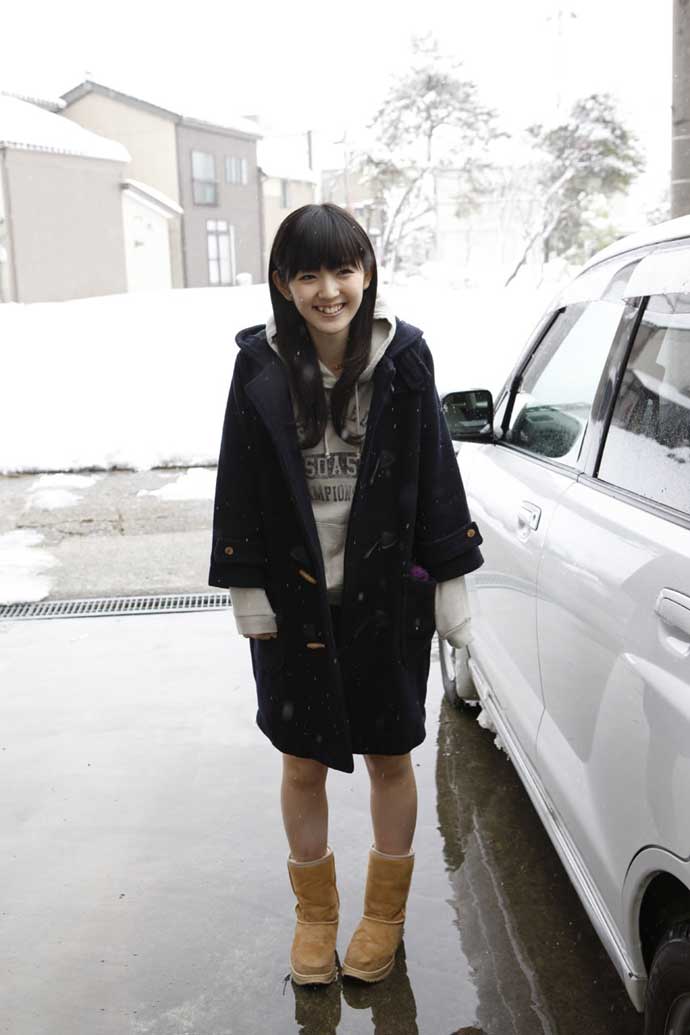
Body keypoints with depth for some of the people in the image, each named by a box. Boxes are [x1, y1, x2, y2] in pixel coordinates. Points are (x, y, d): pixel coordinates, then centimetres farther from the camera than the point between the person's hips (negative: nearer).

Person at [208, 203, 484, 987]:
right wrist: (249, 595, -2)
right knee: (303, 767, 14)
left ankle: (384, 914, 37)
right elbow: (241, 487, -1)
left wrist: (450, 585, -3)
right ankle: (314, 914, 38)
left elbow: (435, 473, -3)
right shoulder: (261, 366, -5)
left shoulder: (403, 357, -6)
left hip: (387, 599, 0)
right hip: (294, 602, 1)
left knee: (389, 760, 14)